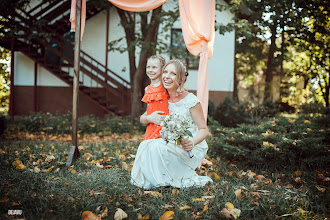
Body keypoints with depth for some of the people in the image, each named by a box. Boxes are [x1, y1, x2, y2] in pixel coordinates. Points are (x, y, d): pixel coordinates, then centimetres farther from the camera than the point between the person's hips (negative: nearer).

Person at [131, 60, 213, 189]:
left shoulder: (191, 101, -15)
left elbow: (204, 130, -13)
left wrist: (192, 142, -32)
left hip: (193, 149, -6)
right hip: (173, 145, 6)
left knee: (156, 146, -28)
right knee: (145, 145, -19)